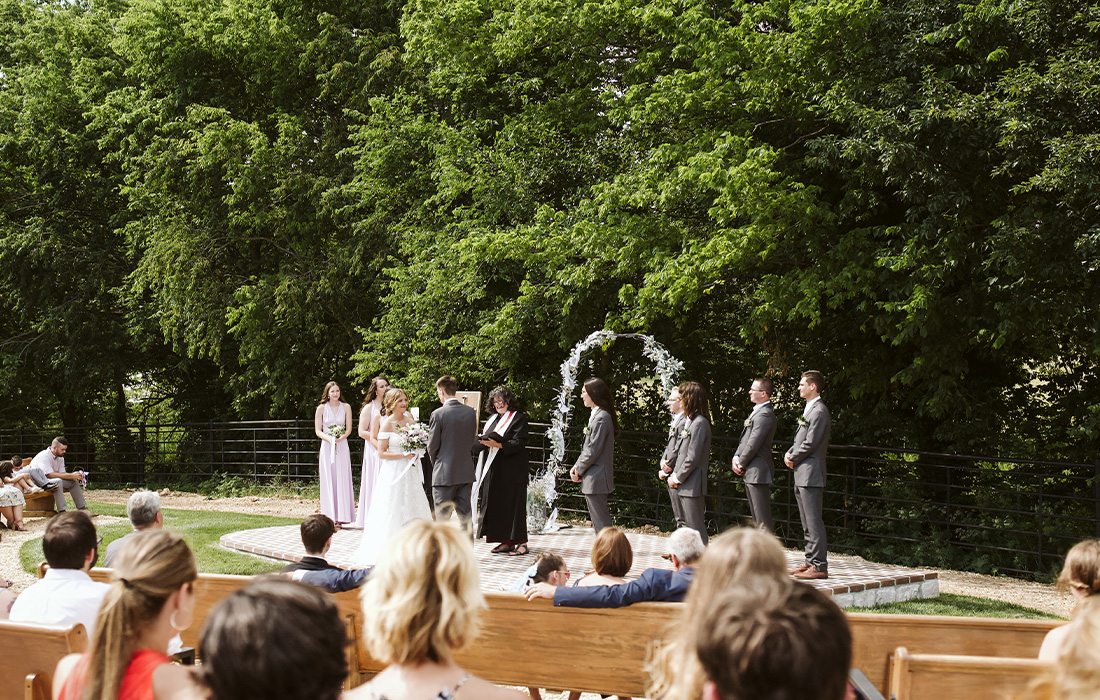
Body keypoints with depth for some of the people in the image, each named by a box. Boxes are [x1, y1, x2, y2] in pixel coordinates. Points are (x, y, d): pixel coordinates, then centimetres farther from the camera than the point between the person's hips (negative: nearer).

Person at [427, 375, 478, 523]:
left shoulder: (438, 414, -14)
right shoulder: (471, 412, 2)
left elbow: (432, 446, -7)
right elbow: (472, 440, 8)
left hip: (444, 474, -5)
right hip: (466, 473, 5)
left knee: (442, 517, 1)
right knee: (466, 515, 10)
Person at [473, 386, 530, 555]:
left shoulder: (518, 418, -5)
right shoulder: (493, 419, 17)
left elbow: (519, 443, -15)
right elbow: (485, 440, 19)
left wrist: (498, 445, -24)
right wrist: (482, 441, -3)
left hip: (511, 470, -7)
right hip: (493, 470, 7)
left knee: (512, 503, -6)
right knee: (496, 503, 4)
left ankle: (521, 542, -2)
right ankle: (506, 541, 10)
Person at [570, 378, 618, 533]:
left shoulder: (601, 418, -17)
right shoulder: (596, 415, 15)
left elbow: (593, 449, -19)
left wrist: (579, 469, -8)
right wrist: (578, 467, 7)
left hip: (596, 478, -10)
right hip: (592, 478, 10)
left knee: (601, 522, -7)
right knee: (599, 521, 14)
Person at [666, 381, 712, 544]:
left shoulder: (700, 423, -17)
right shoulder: (688, 421, 13)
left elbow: (693, 458, -20)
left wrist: (678, 478, -12)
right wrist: (674, 474, 6)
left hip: (692, 485, -10)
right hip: (684, 484, 10)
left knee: (695, 526, -4)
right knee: (683, 523, 17)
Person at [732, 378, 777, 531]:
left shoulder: (764, 415, -17)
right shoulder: (756, 412, 16)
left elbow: (753, 444, -20)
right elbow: (745, 438, 17)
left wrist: (741, 463, -9)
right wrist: (736, 456, 1)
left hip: (757, 472, -11)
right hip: (750, 473, 11)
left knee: (763, 519, -8)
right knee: (756, 518, 17)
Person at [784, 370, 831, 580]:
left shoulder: (819, 411, -14)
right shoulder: (808, 410, 18)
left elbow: (810, 443, -18)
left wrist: (793, 458, -7)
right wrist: (789, 454, 5)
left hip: (811, 475, -11)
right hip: (801, 475, 11)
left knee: (814, 522, -10)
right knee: (807, 523, 14)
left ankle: (819, 566, -9)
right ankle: (810, 561, 21)